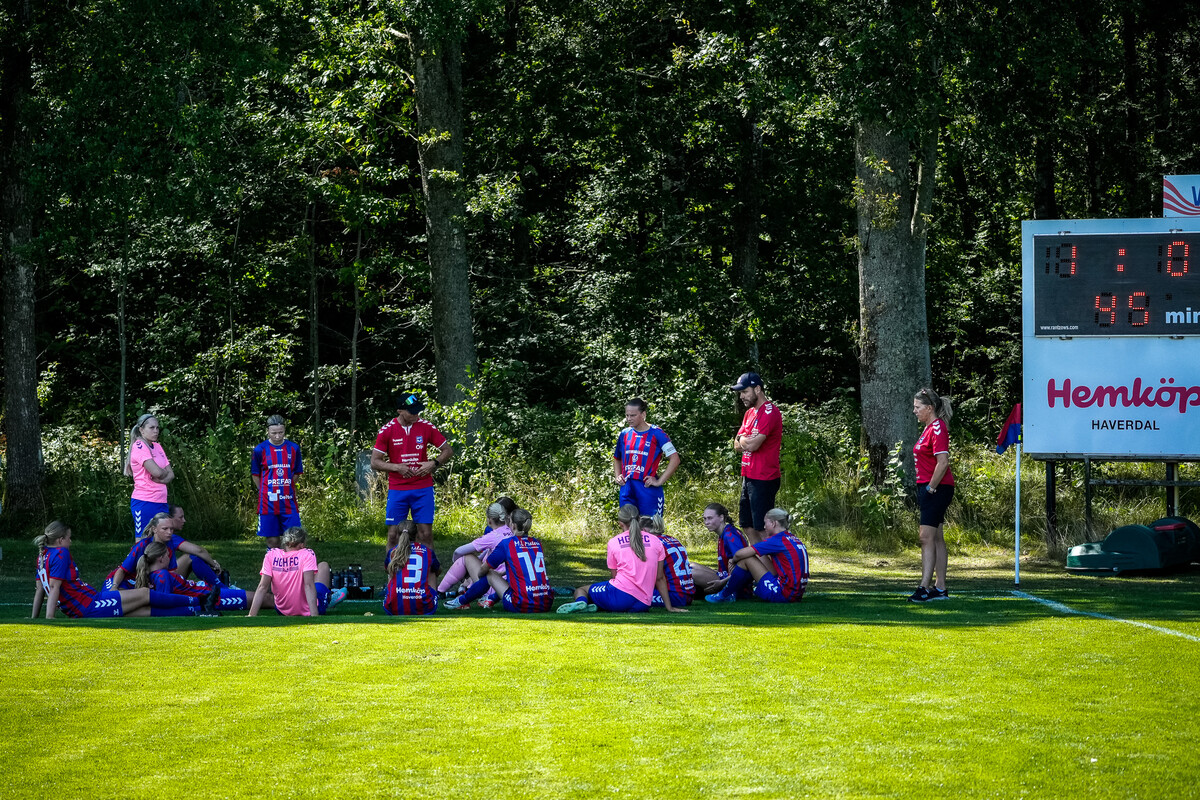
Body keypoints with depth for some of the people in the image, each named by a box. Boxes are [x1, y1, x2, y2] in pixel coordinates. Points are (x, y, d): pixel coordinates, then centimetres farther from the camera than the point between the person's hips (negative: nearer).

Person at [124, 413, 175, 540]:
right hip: (145, 502, -8)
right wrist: (165, 472, 2)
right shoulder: (139, 446, -10)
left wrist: (163, 479, -10)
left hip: (161, 502, 8)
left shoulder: (157, 447, 16)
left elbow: (171, 474, 12)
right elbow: (157, 472, -21)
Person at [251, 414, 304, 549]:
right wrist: (264, 491, 6)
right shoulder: (260, 449, -2)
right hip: (268, 502, -1)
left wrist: (285, 489, 9)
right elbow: (256, 475, 8)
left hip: (289, 502, 1)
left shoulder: (293, 448, 4)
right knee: (272, 541, 2)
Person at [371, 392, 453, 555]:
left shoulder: (426, 427, 0)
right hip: (397, 489, -1)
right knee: (393, 535, -1)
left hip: (423, 488, 1)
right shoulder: (387, 430, -3)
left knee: (425, 534, -2)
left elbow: (448, 450, 10)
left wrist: (434, 463, -8)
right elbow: (374, 462, -1)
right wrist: (397, 467, -14)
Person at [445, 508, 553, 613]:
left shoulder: (507, 544, -2)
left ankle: (462, 601, 32)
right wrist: (501, 573, 43)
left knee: (489, 575, 16)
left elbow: (483, 571, 10)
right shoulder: (538, 544, 13)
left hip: (522, 605, -6)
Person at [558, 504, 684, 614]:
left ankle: (581, 602, -20)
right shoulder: (655, 541, 13)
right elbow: (660, 578, 15)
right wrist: (669, 607, 20)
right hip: (643, 604, 3)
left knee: (581, 590, 18)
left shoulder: (613, 542, 8)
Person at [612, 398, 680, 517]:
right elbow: (617, 459, 28)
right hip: (627, 488, 5)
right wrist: (617, 477, 11)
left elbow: (675, 459, -6)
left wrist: (659, 481, -10)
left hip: (648, 489, -5)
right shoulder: (625, 434, 12)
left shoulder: (656, 434, -3)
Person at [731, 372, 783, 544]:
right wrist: (747, 442, -8)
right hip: (748, 477, 10)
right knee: (748, 526, 12)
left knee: (762, 529, -10)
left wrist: (742, 440, -1)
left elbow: (753, 444, -22)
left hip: (763, 479, -10)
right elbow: (737, 445, 14)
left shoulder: (770, 412, -15)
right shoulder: (750, 413, 16)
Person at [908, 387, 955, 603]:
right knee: (936, 538, 11)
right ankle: (940, 588, 14)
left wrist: (930, 488, -18)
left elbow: (942, 462, -22)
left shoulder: (938, 429, -14)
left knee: (927, 537, -13)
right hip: (928, 488, 10)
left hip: (937, 488, -10)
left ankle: (925, 587, -16)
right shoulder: (929, 428, 16)